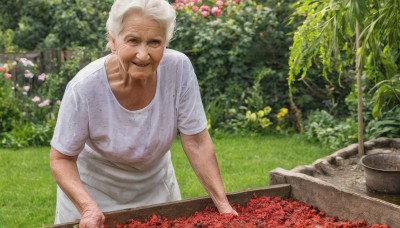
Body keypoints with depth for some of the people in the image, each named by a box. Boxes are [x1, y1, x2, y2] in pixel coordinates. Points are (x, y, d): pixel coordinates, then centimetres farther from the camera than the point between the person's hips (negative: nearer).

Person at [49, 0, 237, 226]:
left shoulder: (179, 69, -23)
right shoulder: (85, 87, -28)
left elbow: (196, 142, -15)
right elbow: (61, 158, -17)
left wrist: (222, 203, -17)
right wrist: (88, 207, -31)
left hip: (156, 186, 3)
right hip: (95, 190, -2)